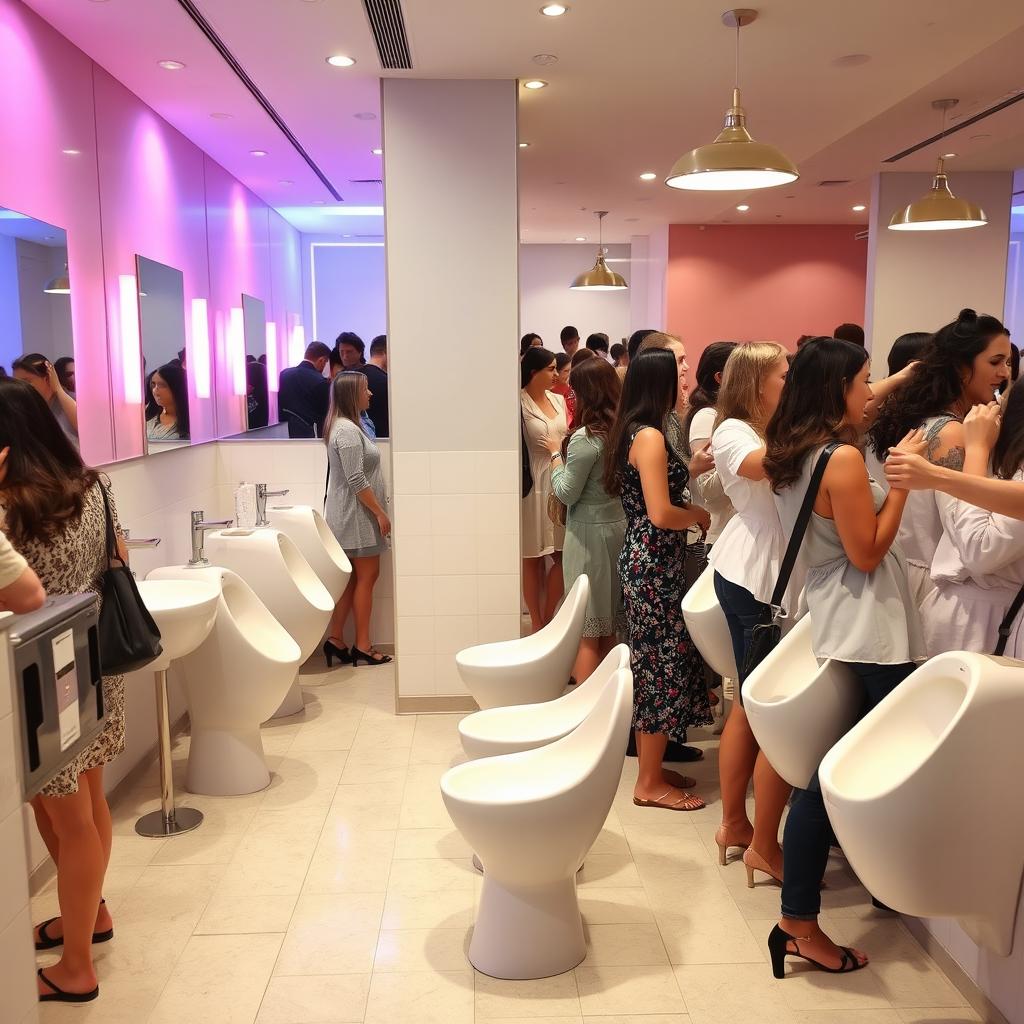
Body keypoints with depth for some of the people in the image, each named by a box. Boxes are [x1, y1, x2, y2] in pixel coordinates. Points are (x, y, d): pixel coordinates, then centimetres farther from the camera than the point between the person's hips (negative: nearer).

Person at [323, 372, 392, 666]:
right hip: (357, 515, -10)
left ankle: (336, 639, 15)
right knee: (367, 576, -2)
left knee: (351, 578, 12)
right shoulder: (347, 430, -18)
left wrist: (377, 510, 20)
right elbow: (357, 481, -22)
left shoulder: (346, 426, 14)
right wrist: (380, 513, -17)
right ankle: (362, 646, 5)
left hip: (351, 515, 10)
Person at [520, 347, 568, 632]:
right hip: (534, 486, -6)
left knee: (562, 555, 7)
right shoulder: (520, 404, -10)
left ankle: (548, 618, 21)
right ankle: (536, 623, 16)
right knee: (533, 558, 4)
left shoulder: (559, 400, 10)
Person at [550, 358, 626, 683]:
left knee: (587, 631, 2)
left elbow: (566, 493, -12)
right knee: (609, 626, 18)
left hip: (590, 533, -7)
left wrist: (556, 454, 1)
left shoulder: (584, 439, -20)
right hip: (619, 525, 7)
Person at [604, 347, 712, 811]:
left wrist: (689, 469, 18)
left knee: (651, 664, 16)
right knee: (664, 665, -1)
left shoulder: (631, 432, 11)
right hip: (654, 565, -10)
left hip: (644, 561, 10)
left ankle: (651, 766, 27)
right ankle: (650, 784, 9)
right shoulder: (650, 436, -18)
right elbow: (661, 515, -23)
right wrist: (697, 514, -6)